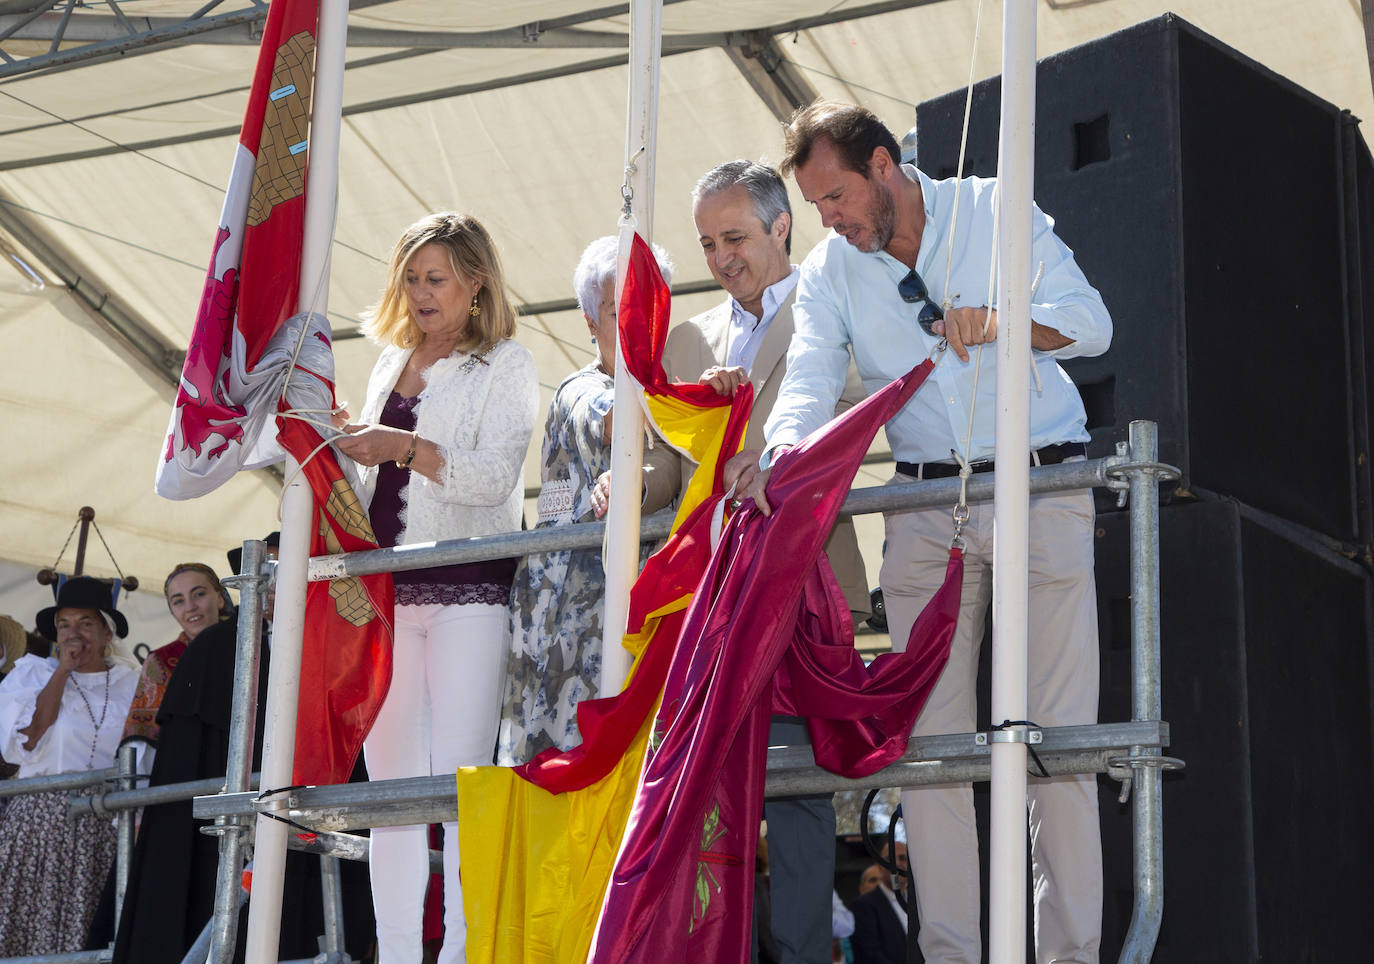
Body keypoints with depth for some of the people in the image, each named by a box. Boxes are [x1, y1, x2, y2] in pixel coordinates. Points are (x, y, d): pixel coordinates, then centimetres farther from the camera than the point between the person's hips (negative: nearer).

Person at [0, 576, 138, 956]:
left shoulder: (132, 685, 10)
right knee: (34, 926, -7)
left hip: (106, 832, 1)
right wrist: (63, 670, -7)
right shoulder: (31, 673, 6)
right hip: (41, 821, -1)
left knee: (90, 938, -3)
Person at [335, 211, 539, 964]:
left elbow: (495, 475, -9)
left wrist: (406, 446, -18)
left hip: (468, 585, -5)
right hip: (386, 589, 6)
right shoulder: (391, 365, 21)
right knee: (389, 781, 2)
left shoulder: (505, 364, 4)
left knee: (460, 779, -11)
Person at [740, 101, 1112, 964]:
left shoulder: (994, 212, 0)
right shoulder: (828, 273, 7)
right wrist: (776, 457, -29)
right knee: (928, 733, -1)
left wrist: (1002, 321, -22)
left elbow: (1092, 320, -3)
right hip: (925, 505, 3)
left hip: (1042, 489, -3)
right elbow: (809, 380, -9)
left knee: (1059, 729, -5)